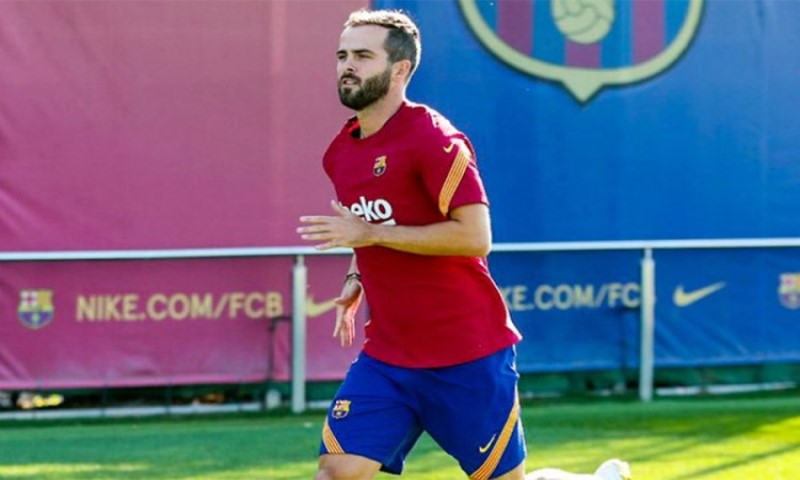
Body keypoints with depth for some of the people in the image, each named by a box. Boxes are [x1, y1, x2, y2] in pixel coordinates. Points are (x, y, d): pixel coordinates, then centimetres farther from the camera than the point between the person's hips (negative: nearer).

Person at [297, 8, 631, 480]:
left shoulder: (434, 139, -14)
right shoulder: (340, 153, 10)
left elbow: (475, 237, -23)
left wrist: (371, 233, -22)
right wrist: (358, 280, 11)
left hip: (467, 358, -6)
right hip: (387, 356, 6)